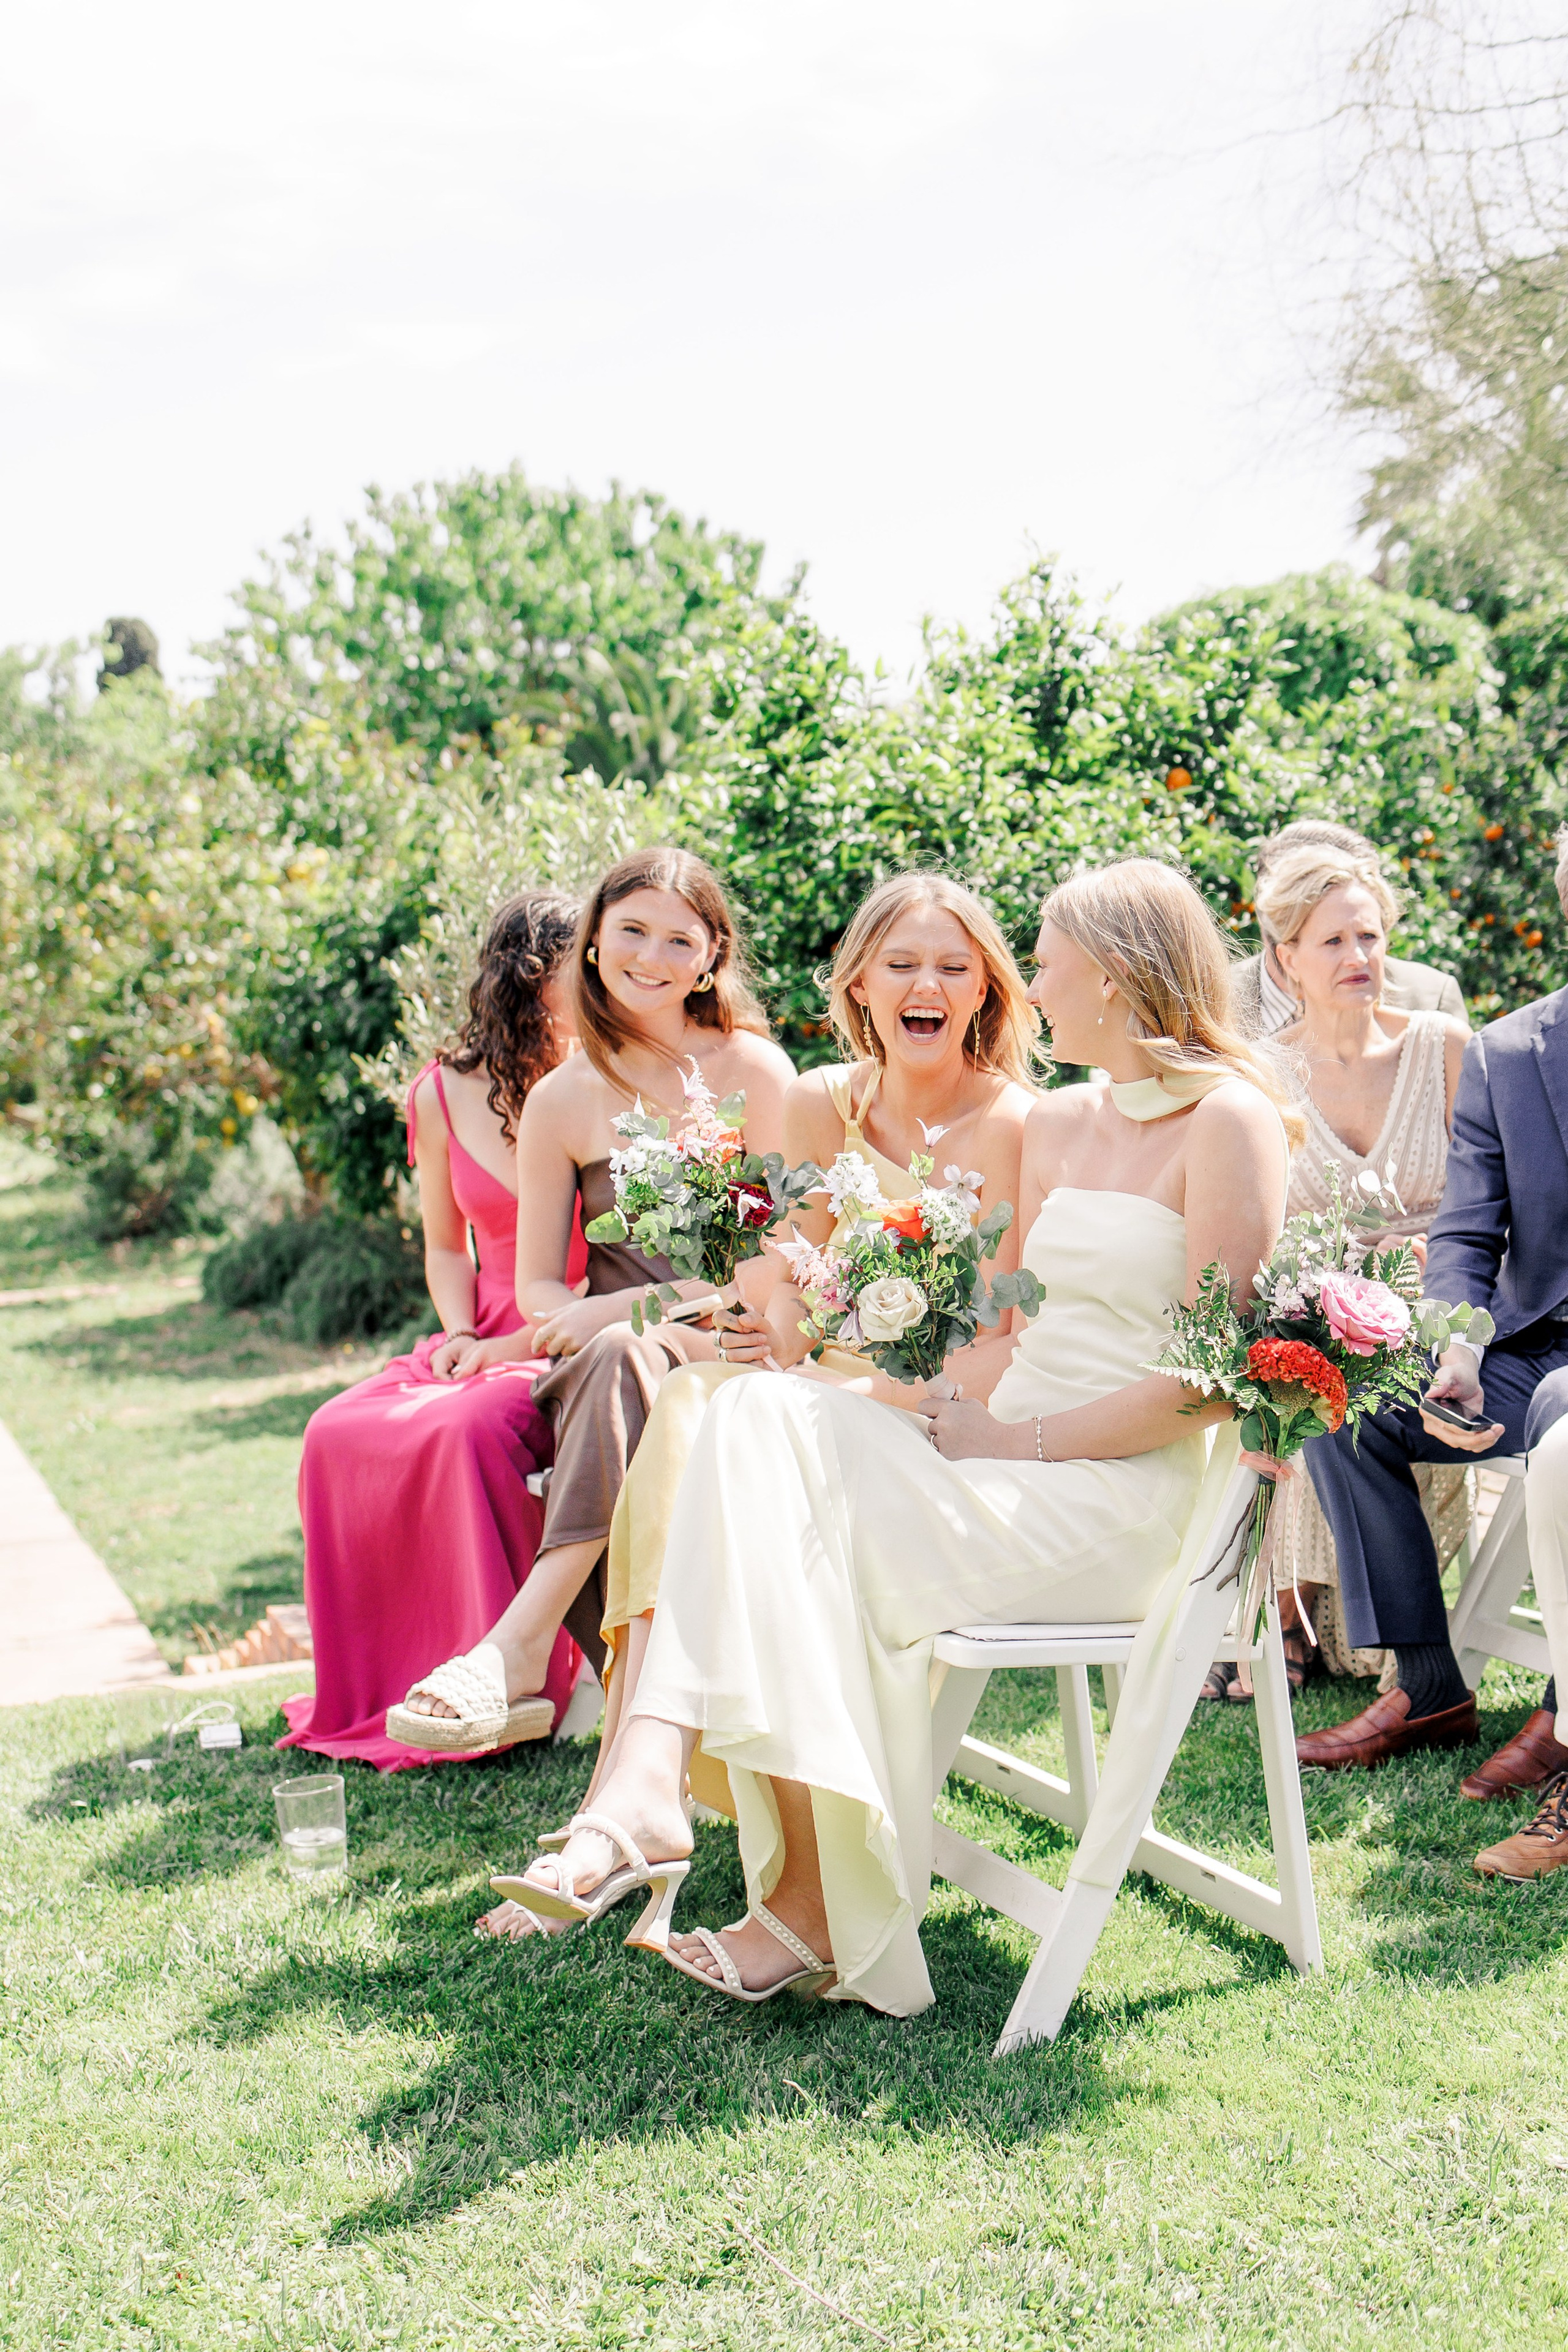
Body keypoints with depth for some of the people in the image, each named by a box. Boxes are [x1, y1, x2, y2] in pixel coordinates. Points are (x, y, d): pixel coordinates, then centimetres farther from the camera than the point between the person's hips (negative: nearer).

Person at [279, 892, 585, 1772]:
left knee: (475, 1427, -35)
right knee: (341, 1435, -22)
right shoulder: (446, 1095, 7)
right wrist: (461, 1335, -2)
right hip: (487, 1345, 4)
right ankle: (377, 1689, -6)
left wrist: (518, 1346, -14)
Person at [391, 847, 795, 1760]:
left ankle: (520, 1643, -42)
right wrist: (604, 1321, -14)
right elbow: (537, 1290, 10)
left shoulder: (755, 1070, 1)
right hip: (614, 1373, 2)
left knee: (620, 1355, -36)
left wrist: (618, 1311, -15)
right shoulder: (563, 1102, 9)